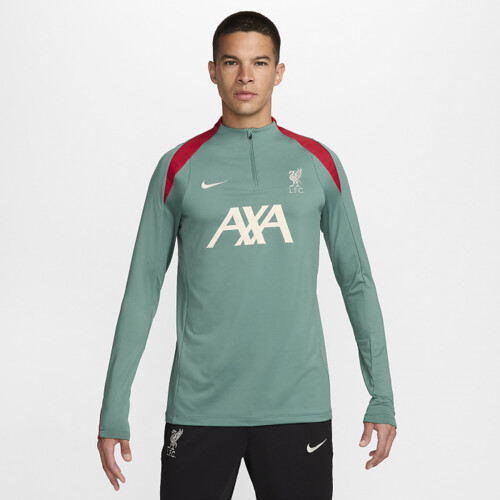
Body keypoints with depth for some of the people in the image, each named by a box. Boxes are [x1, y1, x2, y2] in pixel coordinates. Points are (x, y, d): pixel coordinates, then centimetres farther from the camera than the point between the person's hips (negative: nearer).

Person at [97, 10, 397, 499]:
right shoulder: (180, 167, 5)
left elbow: (356, 282, 11)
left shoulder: (317, 163, 7)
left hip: (298, 405, 1)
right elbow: (142, 290, 7)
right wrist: (113, 413, 4)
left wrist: (382, 399, 6)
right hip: (199, 408, 0)